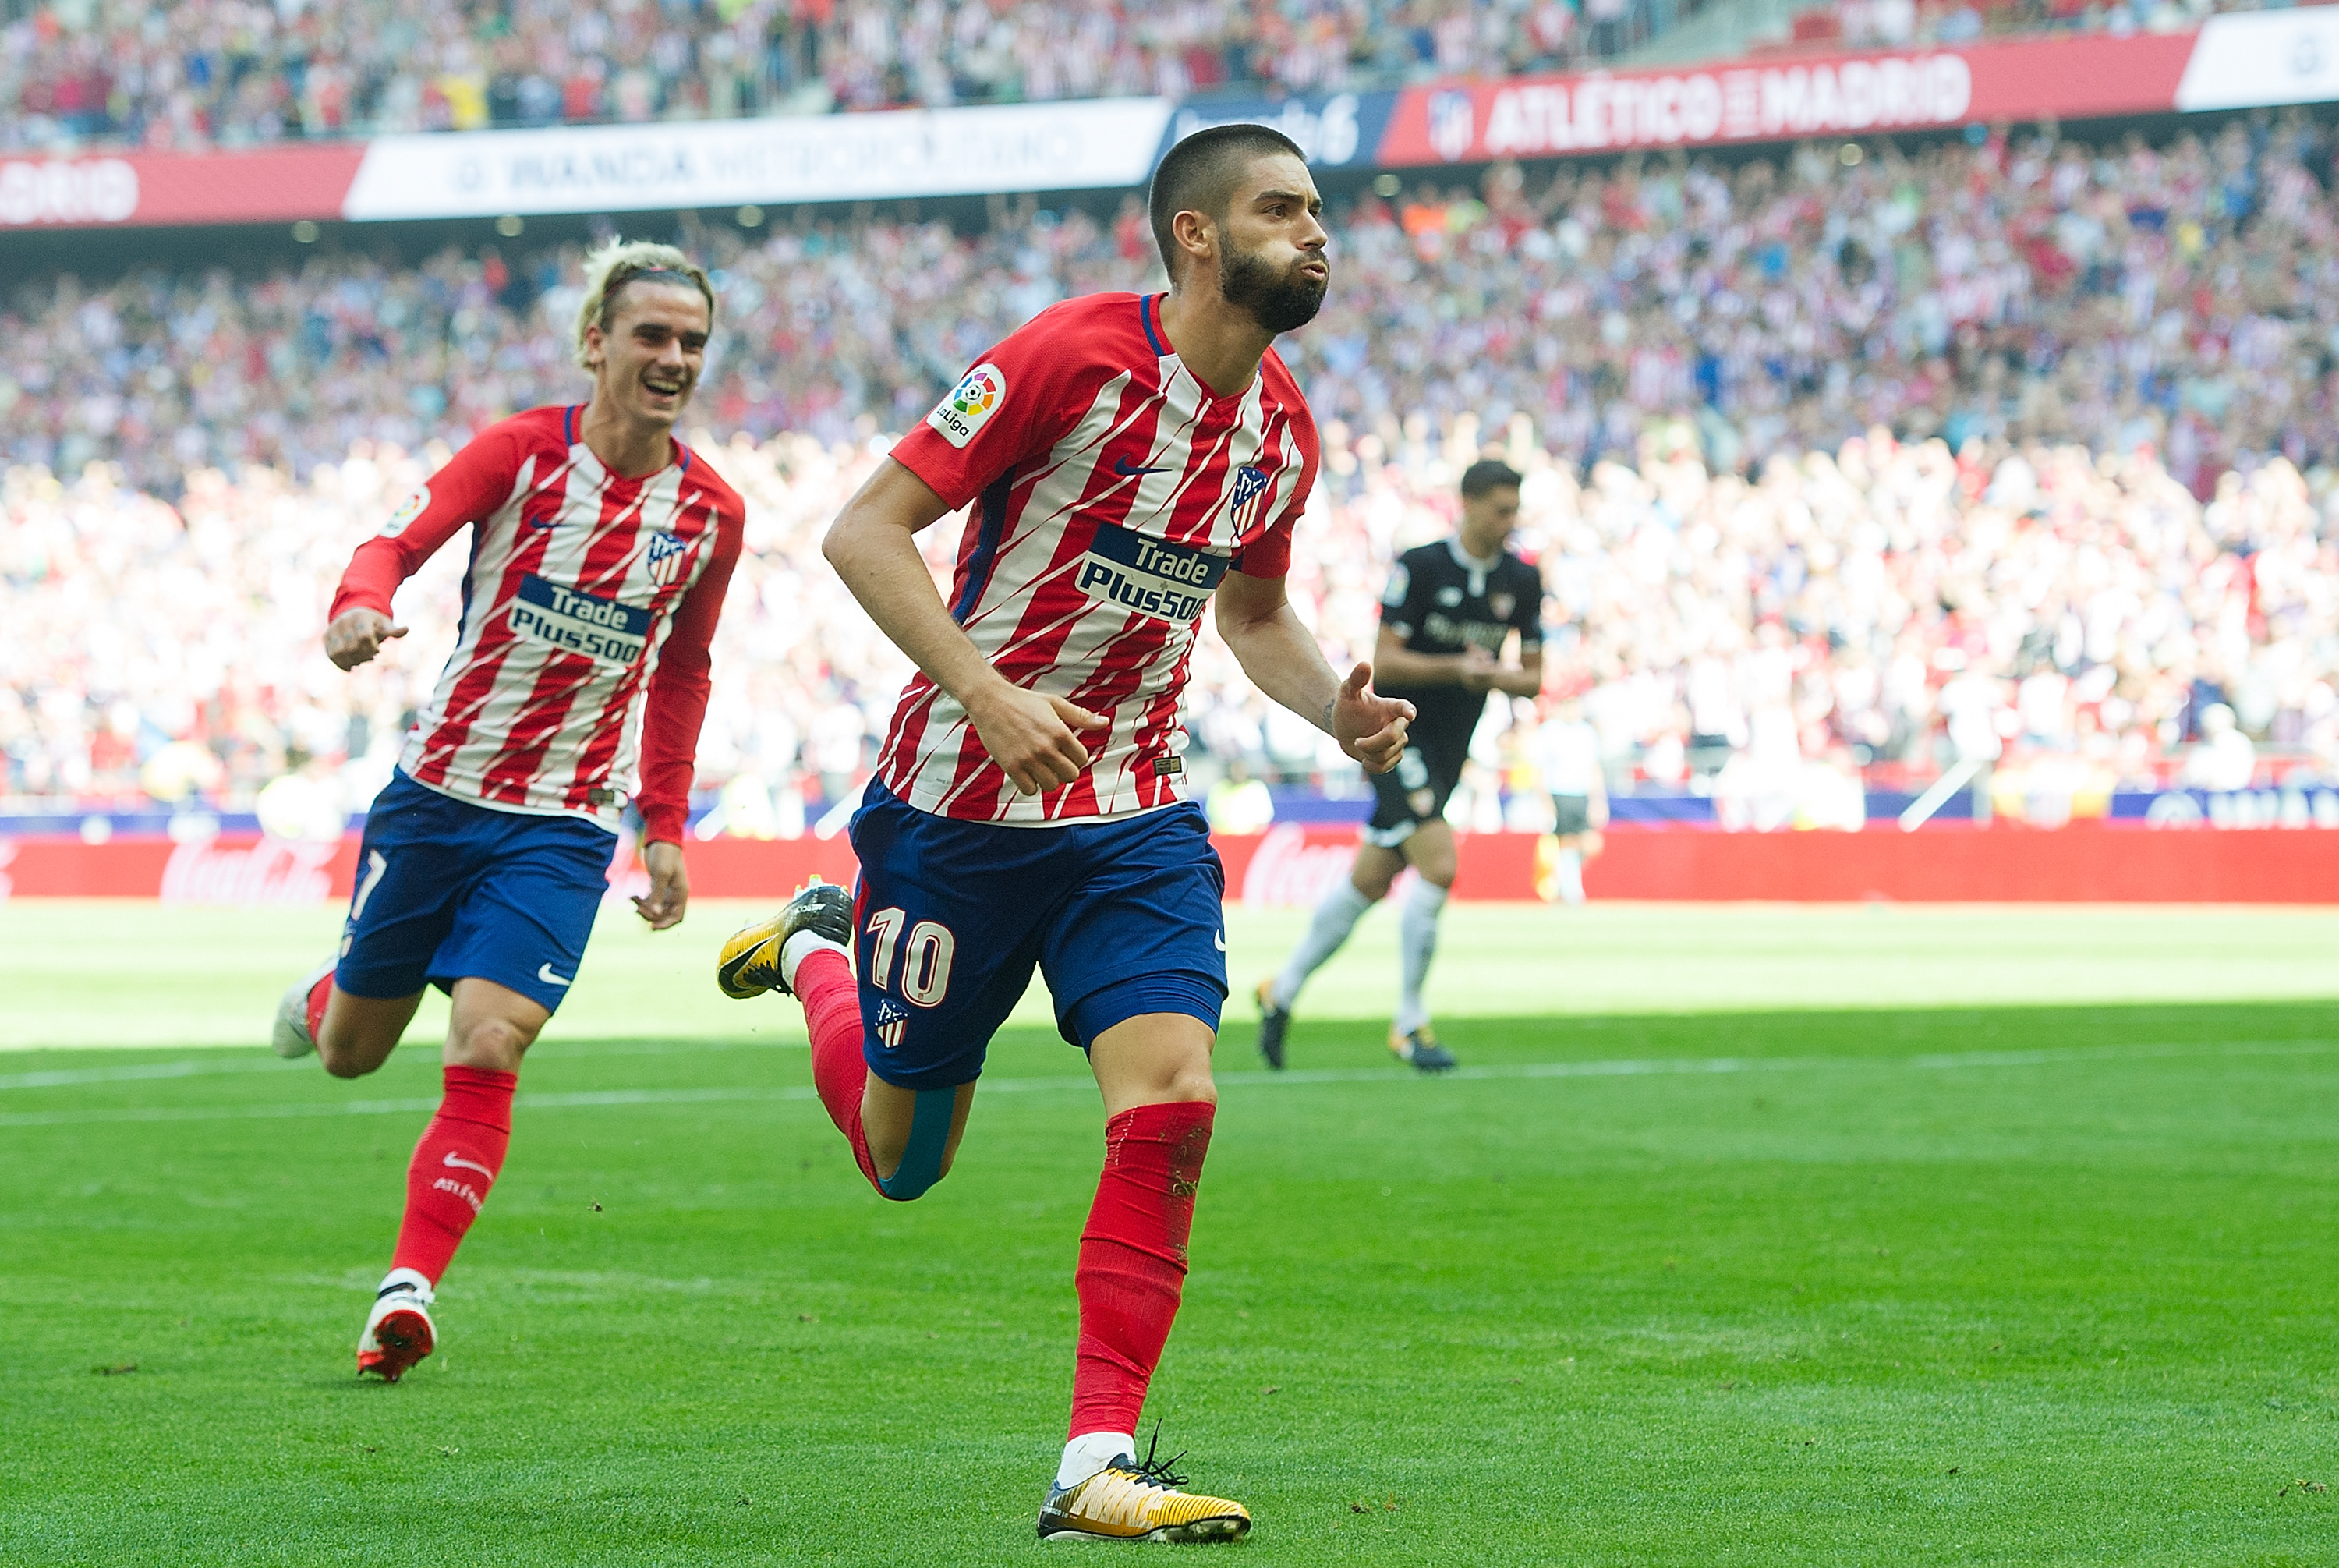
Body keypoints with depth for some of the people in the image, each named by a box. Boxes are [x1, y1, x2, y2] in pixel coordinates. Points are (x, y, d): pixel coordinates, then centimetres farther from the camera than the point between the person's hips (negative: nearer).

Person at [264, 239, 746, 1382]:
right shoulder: (522, 451, -9)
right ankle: (318, 998, 50)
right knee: (352, 1050, 14)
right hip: (437, 792, 0)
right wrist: (360, 606, -44)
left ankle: (409, 1289, -15)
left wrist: (664, 829, 12)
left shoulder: (710, 512, 0)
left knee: (486, 1052, -18)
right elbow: (400, 540, -21)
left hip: (564, 826, 1)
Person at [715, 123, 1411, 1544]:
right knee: (903, 1158, 10)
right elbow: (866, 531, -18)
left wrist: (1340, 711, 2)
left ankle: (1100, 1468, -12)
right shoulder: (1078, 356, -18)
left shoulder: (1283, 428, 3)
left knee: (1174, 1102, -17)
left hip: (1137, 817, 5)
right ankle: (817, 950, 43)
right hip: (962, 801, -4)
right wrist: (988, 692, -29)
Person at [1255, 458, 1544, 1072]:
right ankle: (1409, 1025, -8)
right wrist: (1458, 666, -24)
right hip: (1399, 737, -6)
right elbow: (1384, 660, -14)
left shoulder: (1522, 581, 3)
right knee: (1438, 866, -20)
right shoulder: (1419, 567, -13)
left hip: (1450, 749, 6)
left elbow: (1533, 676, 7)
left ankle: (1282, 992, 29)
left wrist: (1496, 676, -15)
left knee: (1370, 882, 11)